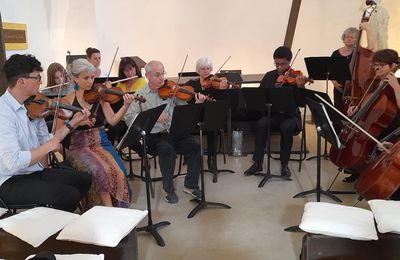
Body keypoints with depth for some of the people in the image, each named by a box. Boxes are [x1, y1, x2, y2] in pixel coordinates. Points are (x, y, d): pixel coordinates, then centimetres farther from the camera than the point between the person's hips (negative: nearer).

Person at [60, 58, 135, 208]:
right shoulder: (69, 99, 1)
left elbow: (112, 120, -4)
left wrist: (126, 106, -20)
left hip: (101, 143, 2)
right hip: (79, 146, -2)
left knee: (118, 171, -25)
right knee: (101, 171, -30)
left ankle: (118, 208, -7)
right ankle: (108, 208, -15)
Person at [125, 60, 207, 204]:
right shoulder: (139, 95, 4)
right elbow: (129, 118, -9)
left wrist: (197, 104, -17)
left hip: (175, 133, 3)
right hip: (154, 136, -3)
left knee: (194, 146, -22)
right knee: (167, 150, -33)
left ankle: (191, 185, -2)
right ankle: (169, 190, -11)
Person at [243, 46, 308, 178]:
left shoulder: (296, 77, -3)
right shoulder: (269, 76, 7)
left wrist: (300, 87, -33)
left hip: (291, 115, -2)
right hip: (273, 115, 3)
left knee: (286, 127, -35)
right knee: (260, 124, -29)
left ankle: (284, 164, -15)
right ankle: (258, 163, -17)